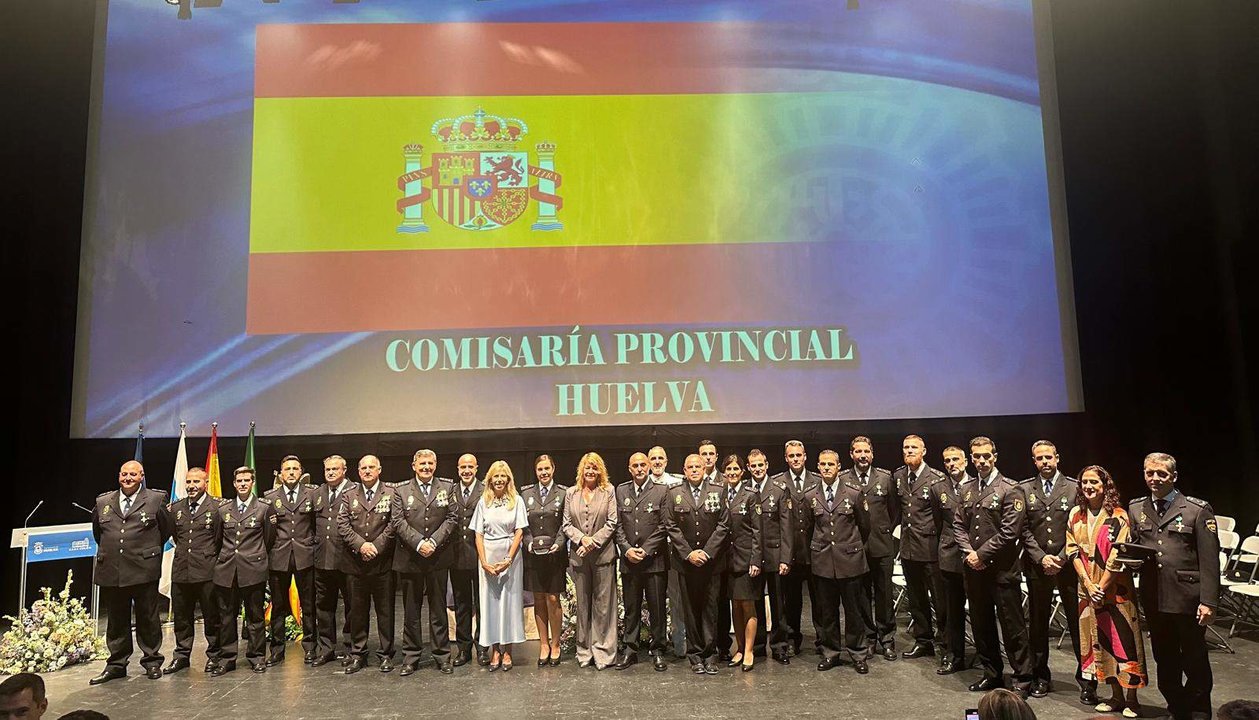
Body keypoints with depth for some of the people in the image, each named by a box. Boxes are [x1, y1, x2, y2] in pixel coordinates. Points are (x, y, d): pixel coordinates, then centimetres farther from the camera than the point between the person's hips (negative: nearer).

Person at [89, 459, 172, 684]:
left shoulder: (155, 500, -2)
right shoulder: (103, 502, 9)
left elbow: (167, 529, 6)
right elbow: (97, 531, 23)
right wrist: (108, 551, 19)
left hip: (144, 571, -3)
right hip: (111, 571, 3)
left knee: (147, 618, 7)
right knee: (116, 621, 12)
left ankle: (152, 661, 19)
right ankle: (116, 664, 24)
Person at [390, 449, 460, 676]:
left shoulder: (447, 488, 6)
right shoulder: (401, 491, 5)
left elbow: (452, 518, -1)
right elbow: (398, 522, -4)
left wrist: (434, 542, -12)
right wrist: (418, 543, -15)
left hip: (438, 558, 0)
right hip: (409, 559, 0)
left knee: (438, 609, 7)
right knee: (411, 611, 8)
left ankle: (442, 655, 16)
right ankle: (411, 657, 18)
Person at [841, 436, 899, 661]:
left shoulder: (886, 478, 2)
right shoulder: (841, 479, -1)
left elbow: (895, 510, 9)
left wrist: (887, 532, 7)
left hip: (882, 546, 0)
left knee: (885, 594, 7)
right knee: (861, 595, 8)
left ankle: (887, 640, 20)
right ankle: (867, 638, 21)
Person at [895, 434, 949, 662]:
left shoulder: (937, 478, -11)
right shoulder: (897, 476, 6)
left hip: (930, 547, -6)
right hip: (908, 547, 6)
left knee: (939, 599, 3)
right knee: (916, 599, 16)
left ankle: (944, 643, 17)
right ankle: (923, 641, 29)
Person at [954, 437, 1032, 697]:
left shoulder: (1010, 489, -7)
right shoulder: (966, 488, 10)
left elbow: (1009, 531, -14)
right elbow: (959, 525, 11)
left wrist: (981, 554, -13)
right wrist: (968, 553, -4)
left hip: (1002, 568, -6)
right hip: (974, 568, 6)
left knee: (1012, 625, 3)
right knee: (981, 624, 14)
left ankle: (1022, 678, 17)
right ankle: (992, 674, 28)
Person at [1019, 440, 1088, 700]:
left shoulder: (1074, 487, 1)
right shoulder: (1025, 489, 5)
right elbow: (1024, 529, 3)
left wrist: (1062, 558, -9)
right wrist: (1041, 557, -8)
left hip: (1068, 565, -2)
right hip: (1037, 566, 2)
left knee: (1077, 621, 2)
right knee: (1037, 623, 8)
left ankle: (1086, 679, 15)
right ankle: (1040, 677, 20)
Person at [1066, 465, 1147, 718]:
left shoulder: (1117, 516, -8)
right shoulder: (1076, 515, 5)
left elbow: (1118, 556, -12)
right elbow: (1073, 552, 3)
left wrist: (1102, 587, -14)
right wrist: (1088, 585, -7)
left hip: (1115, 588, -4)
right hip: (1087, 588, 4)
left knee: (1123, 638, -2)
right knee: (1100, 640, 9)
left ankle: (1131, 699, 10)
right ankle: (1116, 696, 21)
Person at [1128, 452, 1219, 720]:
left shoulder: (1198, 510, -5)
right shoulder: (1136, 509, 8)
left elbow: (1209, 561, -8)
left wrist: (1208, 601, -13)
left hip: (1188, 599, -4)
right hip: (1154, 599, 4)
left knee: (1195, 662, 10)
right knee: (1165, 661, 15)